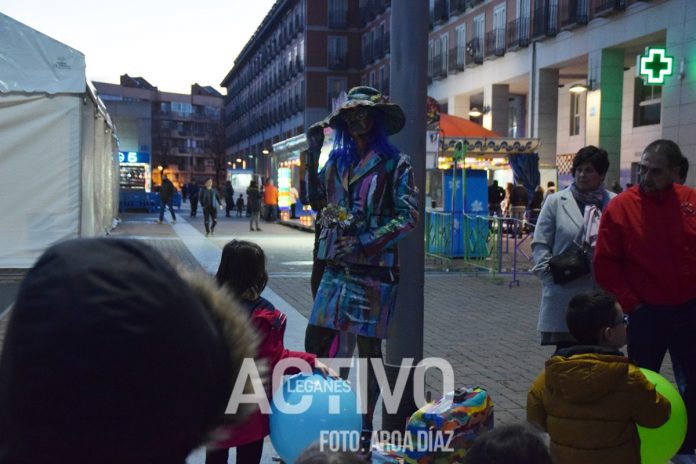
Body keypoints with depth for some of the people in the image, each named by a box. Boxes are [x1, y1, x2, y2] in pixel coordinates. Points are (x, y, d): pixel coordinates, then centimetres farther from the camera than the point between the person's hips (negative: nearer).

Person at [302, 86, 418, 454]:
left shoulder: (394, 163, -3)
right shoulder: (338, 158, 13)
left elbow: (408, 217, -8)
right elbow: (314, 197, 17)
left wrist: (363, 244, -15)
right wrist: (312, 152, 10)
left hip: (373, 268, -5)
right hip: (336, 267, 5)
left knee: (369, 349, 4)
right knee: (314, 345, 5)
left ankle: (365, 431, 16)